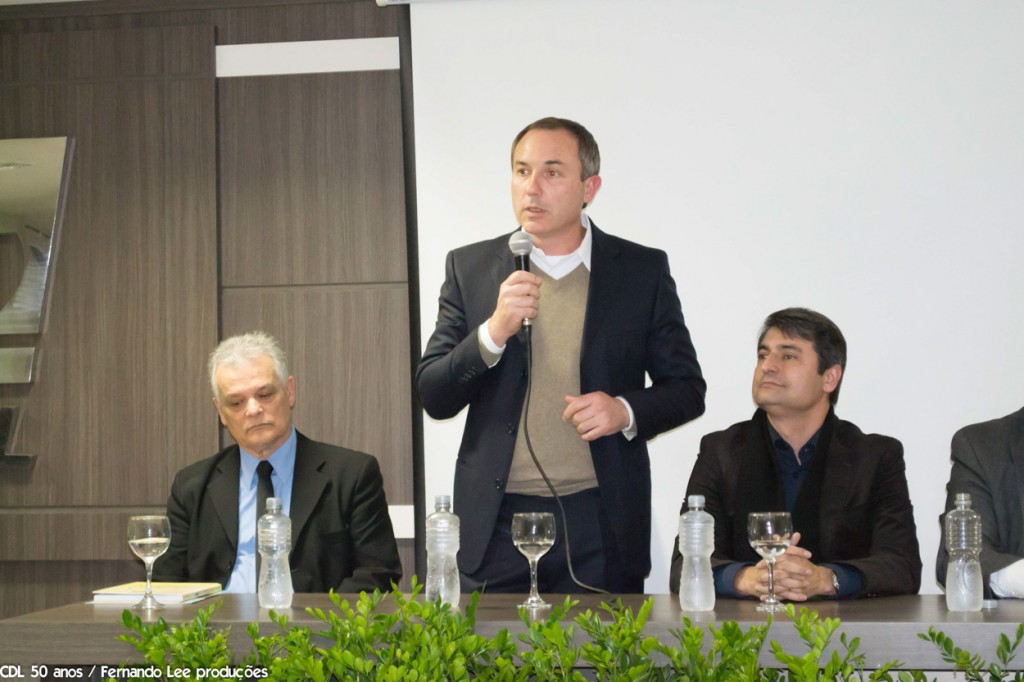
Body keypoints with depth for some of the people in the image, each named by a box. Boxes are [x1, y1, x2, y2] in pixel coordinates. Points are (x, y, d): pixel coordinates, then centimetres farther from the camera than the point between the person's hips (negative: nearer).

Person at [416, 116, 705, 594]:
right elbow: (433, 398, 1)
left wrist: (626, 411, -12)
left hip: (602, 525, 0)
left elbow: (687, 390, 9)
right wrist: (494, 331, -15)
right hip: (497, 521, 1)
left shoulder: (643, 271, 4)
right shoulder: (470, 268, 6)